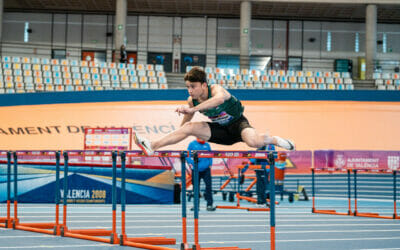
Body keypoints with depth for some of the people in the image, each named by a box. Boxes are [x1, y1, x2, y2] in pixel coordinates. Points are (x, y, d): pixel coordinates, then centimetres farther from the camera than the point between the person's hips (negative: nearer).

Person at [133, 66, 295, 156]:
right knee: (189, 127, -14)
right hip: (220, 131, 5)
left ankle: (274, 140, -3)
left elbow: (220, 98, -55)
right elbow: (186, 120, 9)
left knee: (254, 142, -37)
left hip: (237, 124, -5)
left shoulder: (216, 89, -28)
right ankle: (151, 147, -15)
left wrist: (193, 109, -62)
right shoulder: (191, 101, -10)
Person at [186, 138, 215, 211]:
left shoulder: (207, 145, 11)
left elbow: (210, 156, 14)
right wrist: (191, 164, -9)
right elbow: (188, 156, 3)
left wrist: (210, 165, 2)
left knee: (209, 185, -8)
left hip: (206, 169, 1)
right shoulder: (192, 144, 5)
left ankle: (209, 205, -5)